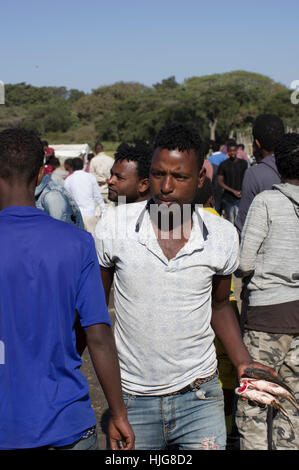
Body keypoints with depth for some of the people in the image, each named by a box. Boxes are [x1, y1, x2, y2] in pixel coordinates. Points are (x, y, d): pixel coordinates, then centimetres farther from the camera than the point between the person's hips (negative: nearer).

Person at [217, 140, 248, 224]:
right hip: (227, 198, 0)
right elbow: (220, 182, -2)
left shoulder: (243, 163, 8)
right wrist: (233, 191, -11)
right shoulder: (223, 165, 2)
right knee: (230, 222, 6)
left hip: (240, 198, 0)